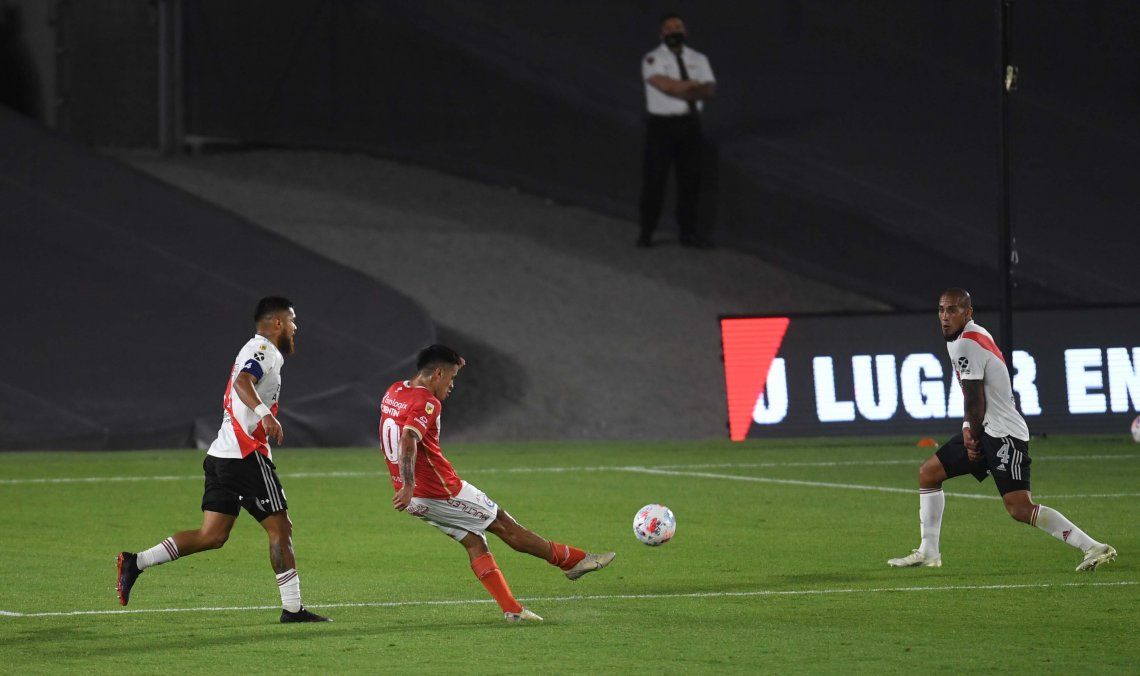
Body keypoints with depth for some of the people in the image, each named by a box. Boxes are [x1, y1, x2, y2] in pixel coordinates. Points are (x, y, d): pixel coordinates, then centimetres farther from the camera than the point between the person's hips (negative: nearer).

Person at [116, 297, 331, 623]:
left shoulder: (256, 349, 21)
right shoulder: (264, 350, -10)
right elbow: (243, 382, -29)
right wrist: (264, 413, -43)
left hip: (222, 455, 10)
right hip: (246, 456, -10)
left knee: (212, 536, 6)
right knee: (280, 527, -2)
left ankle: (136, 562, 0)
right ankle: (292, 608, 0)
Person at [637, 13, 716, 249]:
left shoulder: (698, 59, 10)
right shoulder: (653, 60, -4)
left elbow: (709, 90, -3)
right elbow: (665, 85, -21)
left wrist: (680, 89, -18)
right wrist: (692, 85, -11)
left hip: (689, 124, 4)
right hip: (661, 125, -4)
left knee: (690, 178, 7)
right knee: (654, 179, -3)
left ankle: (688, 232, 15)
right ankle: (646, 233, 5)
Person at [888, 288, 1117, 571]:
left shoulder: (966, 343, -16)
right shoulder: (959, 339, 15)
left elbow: (975, 400, -14)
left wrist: (973, 438, -2)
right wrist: (969, 429, 6)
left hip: (1003, 434, -11)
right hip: (985, 430, 11)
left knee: (1020, 508, -18)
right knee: (928, 473, 16)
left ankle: (1094, 548, -17)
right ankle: (928, 553, 21)